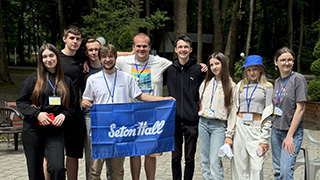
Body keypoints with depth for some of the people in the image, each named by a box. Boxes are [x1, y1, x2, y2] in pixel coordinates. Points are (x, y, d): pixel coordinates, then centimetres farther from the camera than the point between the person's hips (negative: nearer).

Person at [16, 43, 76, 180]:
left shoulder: (66, 81, 10)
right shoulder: (34, 79, 3)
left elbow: (71, 106, 14)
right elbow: (21, 102, 2)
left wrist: (64, 115, -7)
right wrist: (37, 114, -13)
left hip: (55, 131, 1)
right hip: (33, 130, 0)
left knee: (57, 168, -18)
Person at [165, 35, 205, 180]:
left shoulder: (199, 69, -1)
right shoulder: (169, 69, 4)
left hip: (192, 121, -1)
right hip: (174, 120, 1)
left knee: (190, 158, 8)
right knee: (175, 158, 10)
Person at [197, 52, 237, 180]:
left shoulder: (231, 86, -1)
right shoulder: (205, 83, 11)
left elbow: (233, 111, -3)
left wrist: (229, 135, -7)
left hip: (219, 125, -4)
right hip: (203, 123, 4)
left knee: (215, 162, -12)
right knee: (204, 161, 6)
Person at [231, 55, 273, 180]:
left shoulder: (267, 87, 4)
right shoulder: (240, 85, 13)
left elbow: (268, 114, 1)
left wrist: (264, 139, -6)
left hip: (256, 128, -3)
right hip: (240, 127, 3)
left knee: (257, 168, -9)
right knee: (239, 167, 4)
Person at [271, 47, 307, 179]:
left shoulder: (298, 78, -9)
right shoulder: (277, 81, 11)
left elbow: (300, 109, -13)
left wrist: (290, 135, -15)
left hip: (293, 132, -6)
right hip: (276, 130, 6)